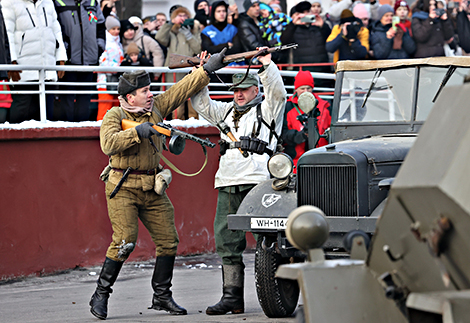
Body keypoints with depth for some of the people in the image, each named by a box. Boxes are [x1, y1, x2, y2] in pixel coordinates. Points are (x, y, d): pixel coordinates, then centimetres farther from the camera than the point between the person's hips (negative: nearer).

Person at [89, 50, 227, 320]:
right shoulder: (114, 117, -6)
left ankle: (162, 296, 14)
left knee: (168, 240, 2)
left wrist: (208, 70, 4)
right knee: (124, 242, -16)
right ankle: (100, 296, -4)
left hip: (152, 188, 6)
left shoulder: (156, 107, 8)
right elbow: (109, 144, -23)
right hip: (123, 188, -6)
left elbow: (183, 89, 9)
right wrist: (137, 132, -27)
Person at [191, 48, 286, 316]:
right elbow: (202, 104, 21)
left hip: (257, 183, -7)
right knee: (227, 242, 3)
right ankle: (232, 297, 7)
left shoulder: (266, 109, 7)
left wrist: (266, 65, -20)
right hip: (228, 186, 7)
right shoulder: (227, 111, 25)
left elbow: (278, 92, -11)